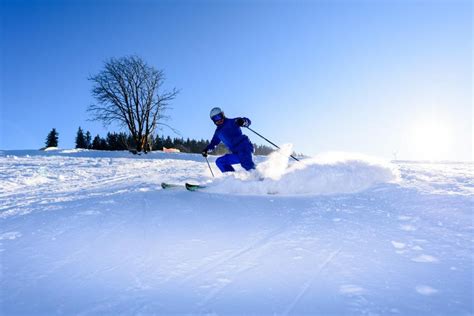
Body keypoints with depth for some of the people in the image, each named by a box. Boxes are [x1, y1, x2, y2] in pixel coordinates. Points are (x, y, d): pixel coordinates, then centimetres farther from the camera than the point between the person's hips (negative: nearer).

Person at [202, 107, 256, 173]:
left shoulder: (231, 122, 2)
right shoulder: (218, 132, 20)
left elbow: (247, 121, -5)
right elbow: (213, 143, 31)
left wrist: (243, 121, -29)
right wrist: (207, 149, 14)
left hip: (244, 146, -8)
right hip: (236, 154, 8)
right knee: (219, 161, 3)